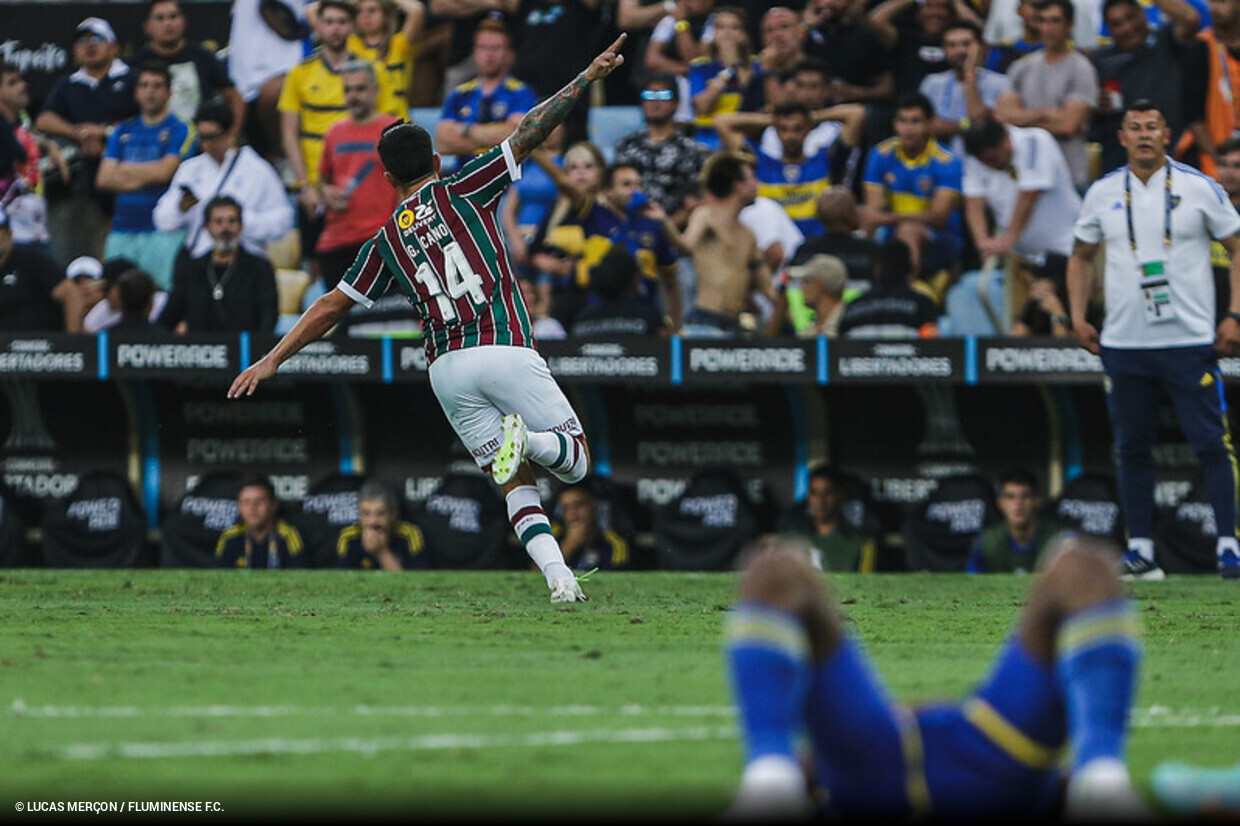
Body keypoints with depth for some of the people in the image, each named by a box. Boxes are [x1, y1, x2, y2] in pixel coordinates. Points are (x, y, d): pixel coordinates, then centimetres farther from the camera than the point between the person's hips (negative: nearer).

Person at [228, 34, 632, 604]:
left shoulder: (386, 241, 15)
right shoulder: (460, 190, 8)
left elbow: (333, 305, 16)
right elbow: (528, 134, 2)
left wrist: (273, 360, 23)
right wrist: (588, 77, 5)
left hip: (448, 369, 2)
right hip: (506, 350, -2)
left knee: (515, 484, 8)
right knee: (576, 461, 4)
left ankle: (558, 576, -16)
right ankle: (528, 439, -31)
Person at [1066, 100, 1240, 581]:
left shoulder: (1199, 188, 0)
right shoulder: (1102, 194, 8)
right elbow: (1082, 256, 20)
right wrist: (1077, 316, 8)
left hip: (1190, 341, -3)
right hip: (1123, 343, 3)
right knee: (1131, 447, 5)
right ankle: (1140, 550, 10)